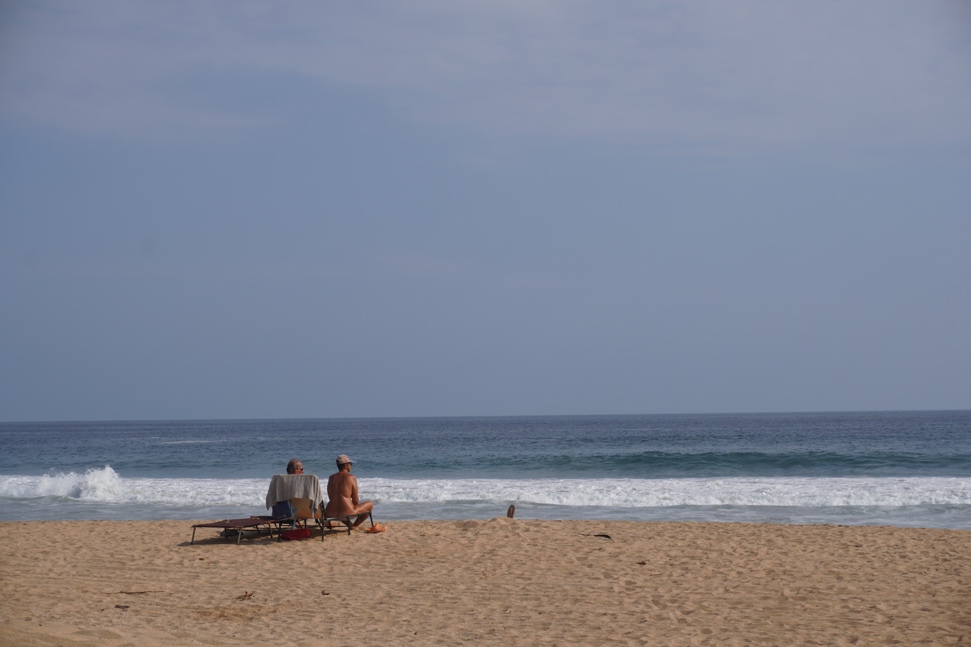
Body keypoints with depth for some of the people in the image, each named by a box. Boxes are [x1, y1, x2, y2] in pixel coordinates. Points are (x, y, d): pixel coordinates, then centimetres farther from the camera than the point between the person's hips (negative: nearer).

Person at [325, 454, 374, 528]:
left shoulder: (331, 478, 9)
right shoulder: (351, 477, -5)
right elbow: (355, 501, -3)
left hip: (330, 513, 5)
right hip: (347, 513, -5)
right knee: (370, 504, 20)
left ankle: (349, 524, 33)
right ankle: (355, 525, 20)